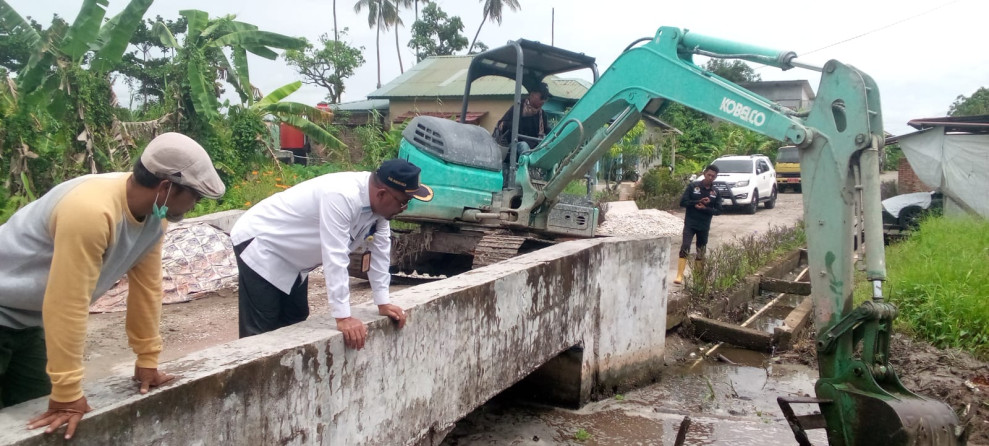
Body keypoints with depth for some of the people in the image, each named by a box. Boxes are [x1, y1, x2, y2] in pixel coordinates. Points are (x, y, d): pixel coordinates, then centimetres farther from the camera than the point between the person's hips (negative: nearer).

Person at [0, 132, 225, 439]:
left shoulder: (153, 212, -10)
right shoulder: (91, 211, -36)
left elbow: (146, 286, -1)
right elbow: (67, 304, -33)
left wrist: (147, 360, 3)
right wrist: (67, 394, -27)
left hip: (27, 319, 8)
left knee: (29, 411, 10)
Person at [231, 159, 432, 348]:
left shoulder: (378, 201, -10)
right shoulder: (341, 197, -36)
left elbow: (380, 250, -2)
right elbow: (335, 258, -38)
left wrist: (383, 303, -2)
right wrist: (343, 317, -36)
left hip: (290, 257, 9)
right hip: (259, 244, -9)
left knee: (293, 324, 11)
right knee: (261, 332, -8)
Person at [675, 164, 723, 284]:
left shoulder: (716, 192, 4)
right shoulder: (693, 186, -4)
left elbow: (718, 210, 1)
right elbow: (682, 202, -7)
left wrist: (704, 208, -15)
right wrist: (698, 202, -18)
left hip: (704, 226, 3)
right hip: (690, 224, -3)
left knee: (701, 252, 9)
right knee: (684, 248, -15)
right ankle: (679, 276, -15)